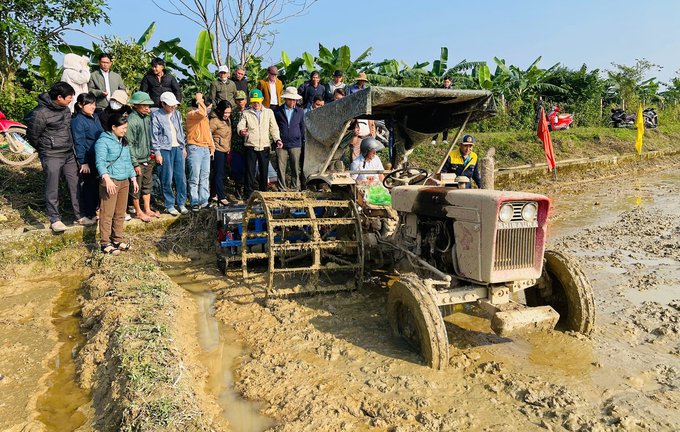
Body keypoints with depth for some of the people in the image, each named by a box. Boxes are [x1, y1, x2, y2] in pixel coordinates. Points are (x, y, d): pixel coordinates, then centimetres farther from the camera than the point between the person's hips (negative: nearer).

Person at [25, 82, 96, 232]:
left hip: (69, 155, 7)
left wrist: (70, 147, 15)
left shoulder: (65, 109, 5)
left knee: (75, 185, 10)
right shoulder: (41, 113, -17)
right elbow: (32, 136, -7)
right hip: (51, 157, -7)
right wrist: (44, 149, 7)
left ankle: (79, 216, 20)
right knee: (52, 189, 2)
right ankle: (55, 220, 12)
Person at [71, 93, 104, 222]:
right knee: (88, 185, 2)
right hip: (88, 158, -8)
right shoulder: (78, 121, -13)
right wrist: (83, 162, -18)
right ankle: (90, 214, 12)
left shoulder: (95, 117, 12)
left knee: (97, 183, 17)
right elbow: (79, 143, -15)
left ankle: (95, 208, 33)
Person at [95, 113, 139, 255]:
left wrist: (133, 178, 21)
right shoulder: (103, 141, -7)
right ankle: (105, 243, 0)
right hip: (110, 181, -8)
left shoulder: (124, 142, 19)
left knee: (121, 213, 12)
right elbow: (100, 162, -18)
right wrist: (107, 178, -31)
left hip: (124, 181, 8)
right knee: (107, 213, -6)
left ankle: (117, 240, 22)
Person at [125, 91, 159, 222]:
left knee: (147, 185, 15)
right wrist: (135, 163, -17)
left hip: (148, 160, 8)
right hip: (137, 161, -8)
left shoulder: (147, 118, 9)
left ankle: (147, 209, 26)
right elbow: (129, 144, -17)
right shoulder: (131, 120, -16)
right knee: (136, 188, 5)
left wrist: (152, 154, 15)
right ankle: (138, 212, 17)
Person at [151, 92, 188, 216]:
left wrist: (184, 147, 18)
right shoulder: (156, 115, -2)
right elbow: (154, 135, -5)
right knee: (167, 179, -2)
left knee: (181, 177, 3)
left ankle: (181, 203, 15)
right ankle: (169, 205, 9)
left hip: (178, 149, 5)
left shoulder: (177, 114, 14)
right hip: (165, 150, -5)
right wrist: (157, 153, -8)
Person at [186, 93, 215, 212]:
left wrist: (212, 147, 20)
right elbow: (201, 113, -30)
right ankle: (194, 203, -1)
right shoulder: (191, 114, -8)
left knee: (205, 176, 9)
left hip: (205, 149, 8)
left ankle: (204, 201, 15)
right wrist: (200, 101, -14)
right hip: (195, 149, -8)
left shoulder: (205, 117, 19)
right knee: (194, 178, -6)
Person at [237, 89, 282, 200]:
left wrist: (277, 139, -7)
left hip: (264, 146, 1)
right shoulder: (246, 113, 10)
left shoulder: (269, 112, 13)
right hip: (251, 146, -1)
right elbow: (240, 126, 0)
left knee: (264, 171, 6)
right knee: (250, 171, -3)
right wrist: (242, 131, -25)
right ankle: (248, 195, 5)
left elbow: (274, 128, 10)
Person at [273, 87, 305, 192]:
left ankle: (295, 189, 14)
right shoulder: (277, 111, 5)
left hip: (295, 145, 1)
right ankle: (282, 189, 10)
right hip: (281, 144, -1)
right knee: (281, 168, 1)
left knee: (295, 168, 4)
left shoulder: (300, 112, 10)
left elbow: (303, 128, 18)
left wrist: (303, 142, 14)